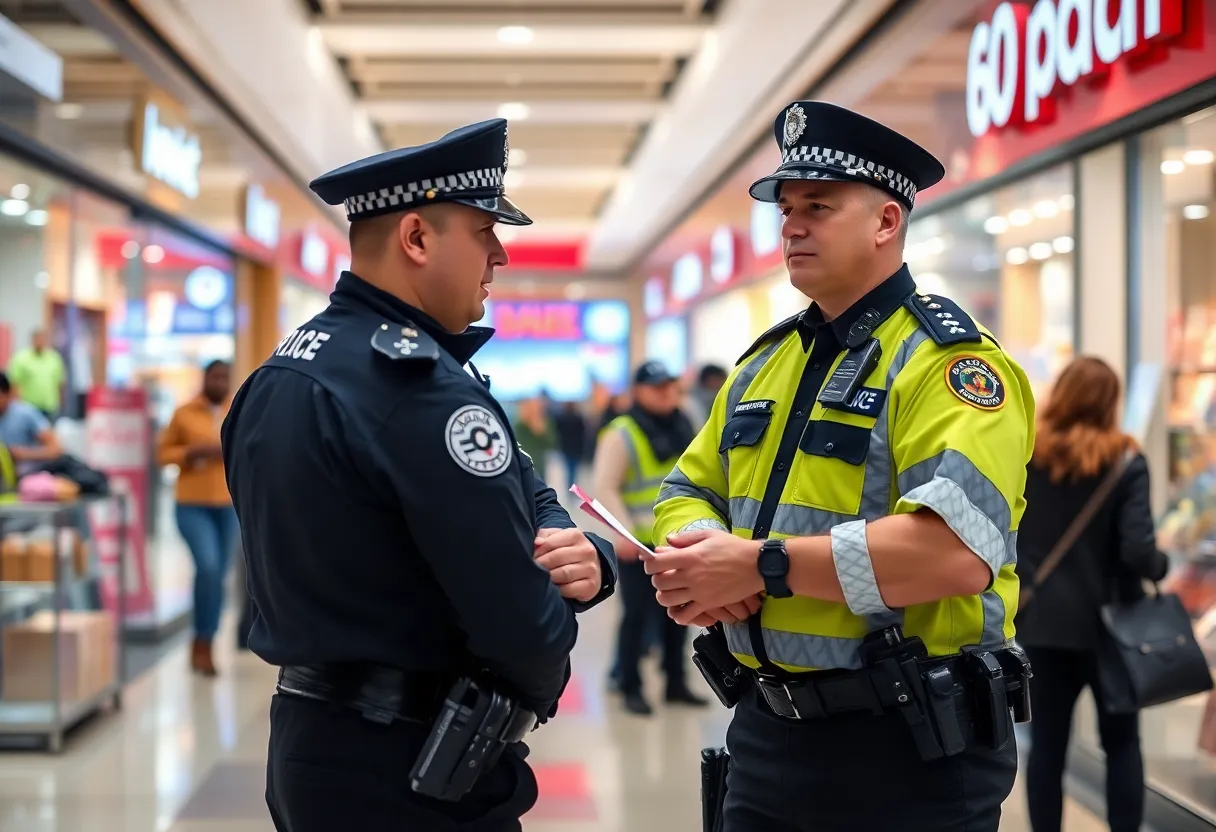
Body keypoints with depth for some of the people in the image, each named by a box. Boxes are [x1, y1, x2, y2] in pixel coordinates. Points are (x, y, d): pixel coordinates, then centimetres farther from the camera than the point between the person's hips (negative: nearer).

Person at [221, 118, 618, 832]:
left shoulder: (277, 377, 9)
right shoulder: (426, 390, -22)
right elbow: (521, 624, -23)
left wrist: (579, 555, -11)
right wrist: (539, 686, -2)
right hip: (417, 770, -9)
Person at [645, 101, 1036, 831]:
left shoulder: (948, 360, -13)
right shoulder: (766, 362, 12)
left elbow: (955, 547, -27)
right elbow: (687, 493, 15)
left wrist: (759, 564, -23)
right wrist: (701, 561, -9)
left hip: (908, 746, -7)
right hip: (767, 730, 7)